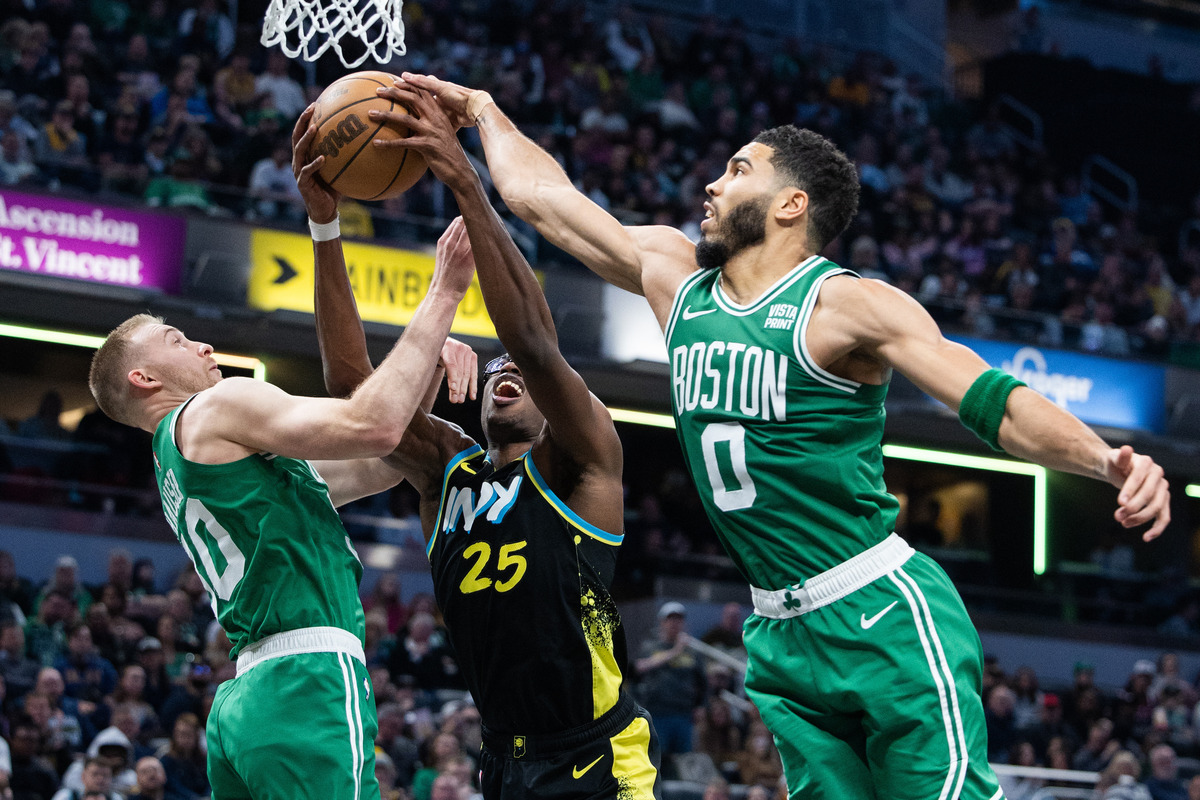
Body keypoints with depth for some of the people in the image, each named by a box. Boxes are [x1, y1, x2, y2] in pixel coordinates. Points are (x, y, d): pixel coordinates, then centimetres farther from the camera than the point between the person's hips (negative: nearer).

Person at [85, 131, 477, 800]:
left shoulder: (180, 465, 29)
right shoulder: (218, 408, 1)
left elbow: (379, 468, 29)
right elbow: (375, 425, -13)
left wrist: (430, 358, 17)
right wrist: (442, 295, -5)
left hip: (244, 700, 10)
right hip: (309, 682, -10)